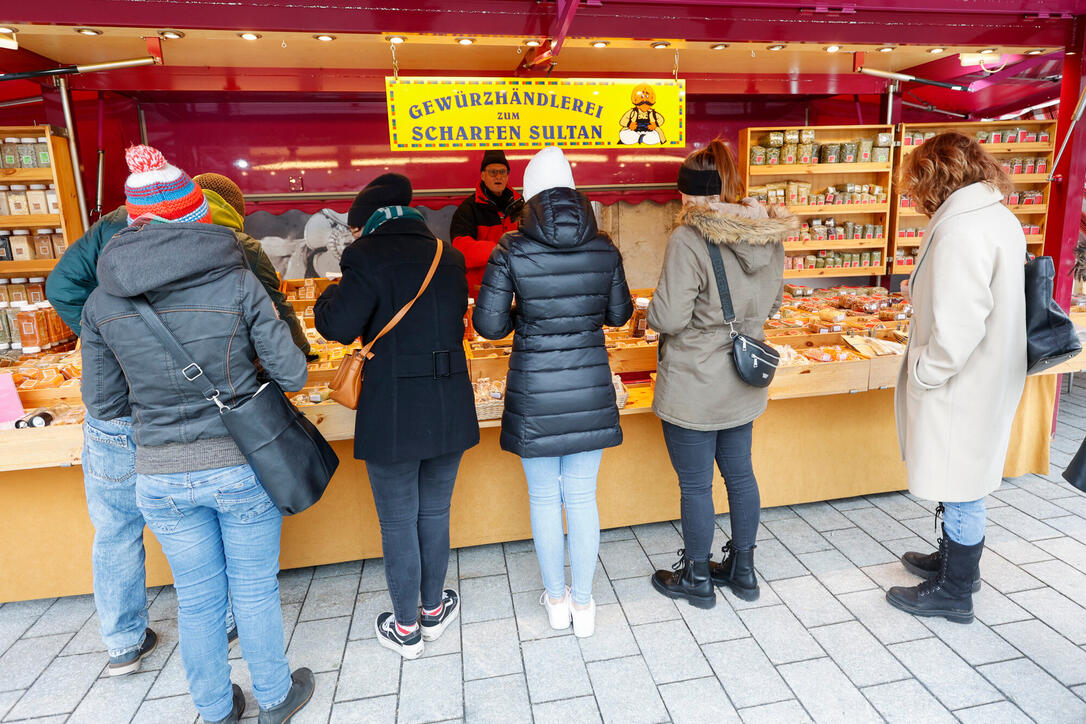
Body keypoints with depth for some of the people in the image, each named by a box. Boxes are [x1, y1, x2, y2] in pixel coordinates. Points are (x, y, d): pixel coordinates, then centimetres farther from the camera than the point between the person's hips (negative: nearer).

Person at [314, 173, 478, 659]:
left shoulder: (369, 257, -12)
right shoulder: (448, 256, 5)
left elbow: (338, 326, -15)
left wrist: (330, 296, 4)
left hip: (392, 416, -5)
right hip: (450, 410, 5)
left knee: (398, 524, 11)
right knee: (435, 513, 20)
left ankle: (406, 629, 27)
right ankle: (434, 611, 37)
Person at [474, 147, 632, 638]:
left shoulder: (511, 252, -10)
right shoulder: (604, 249, -3)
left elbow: (489, 325, -7)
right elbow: (619, 314, 8)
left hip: (535, 394, -2)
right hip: (590, 390, 2)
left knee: (544, 499, 15)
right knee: (582, 498, 14)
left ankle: (556, 600, 33)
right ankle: (583, 603, 30)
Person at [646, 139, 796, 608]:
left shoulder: (689, 239, -21)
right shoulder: (769, 234, 2)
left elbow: (668, 318, -21)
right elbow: (772, 303, 13)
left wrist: (652, 312, 0)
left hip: (694, 389, -7)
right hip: (743, 382, 7)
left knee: (695, 485, 9)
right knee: (740, 473, 20)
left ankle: (696, 578, 28)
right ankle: (743, 569, 37)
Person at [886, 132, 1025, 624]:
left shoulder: (960, 231, -23)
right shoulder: (1002, 219, 9)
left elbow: (957, 327, -29)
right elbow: (991, 305, 14)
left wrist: (923, 371, -15)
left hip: (963, 385, -10)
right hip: (991, 375, 10)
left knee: (960, 484, 5)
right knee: (965, 479, 23)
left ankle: (954, 592, 23)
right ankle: (955, 560, 41)